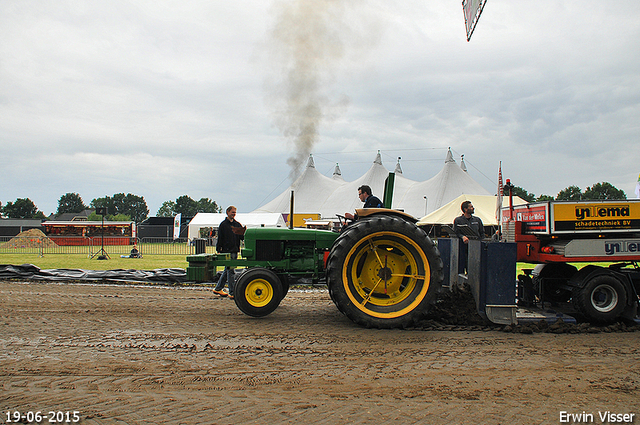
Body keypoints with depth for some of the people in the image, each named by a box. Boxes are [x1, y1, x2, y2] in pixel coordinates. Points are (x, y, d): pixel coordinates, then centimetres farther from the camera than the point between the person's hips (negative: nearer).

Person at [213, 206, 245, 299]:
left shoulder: (237, 224, 14)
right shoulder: (223, 224, -2)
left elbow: (242, 237, 12)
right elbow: (220, 238, -4)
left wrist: (244, 235, -11)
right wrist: (219, 249, -9)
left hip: (235, 251, 7)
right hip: (227, 251, -7)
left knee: (227, 270, 14)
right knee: (231, 271, -8)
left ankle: (218, 289, 27)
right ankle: (232, 293, -6)